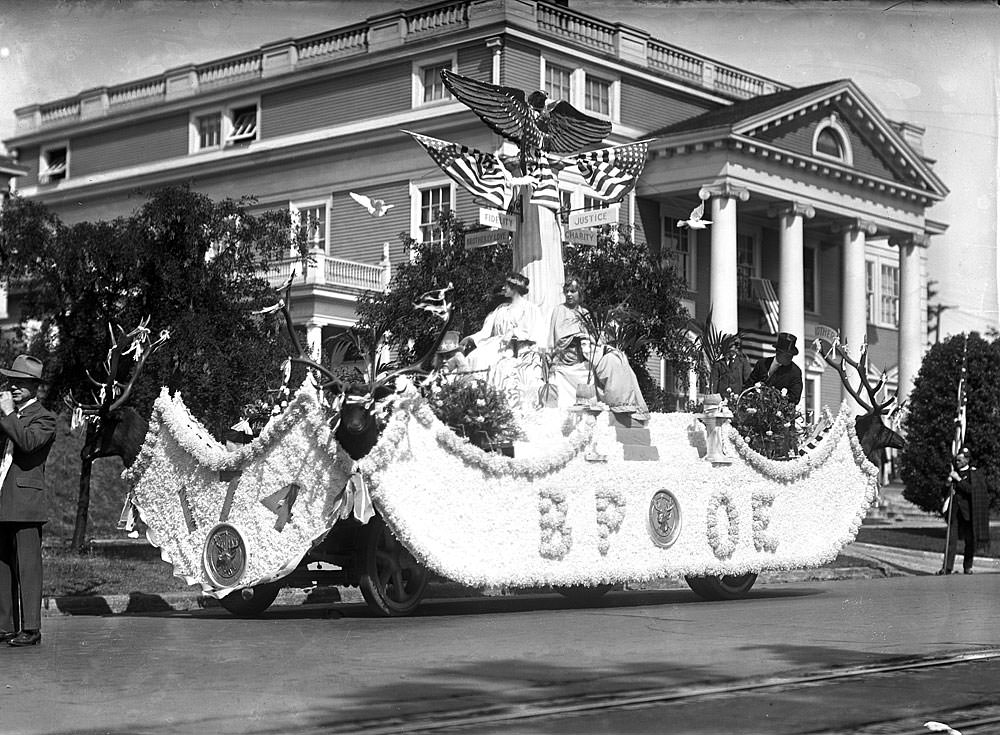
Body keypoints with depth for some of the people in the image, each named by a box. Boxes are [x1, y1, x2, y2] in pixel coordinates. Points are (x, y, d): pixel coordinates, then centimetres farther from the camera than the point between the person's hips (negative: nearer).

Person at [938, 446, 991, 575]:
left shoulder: (974, 474, -2)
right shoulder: (955, 472, 14)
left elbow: (971, 490, -16)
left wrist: (958, 479, -16)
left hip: (968, 511, -3)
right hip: (954, 510, 3)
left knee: (970, 540, 3)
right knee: (951, 539, -5)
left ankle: (968, 566, 16)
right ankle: (947, 567, -10)